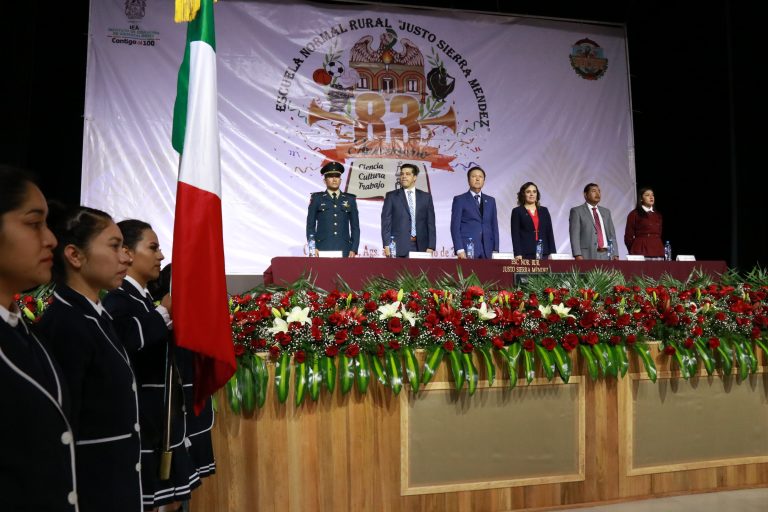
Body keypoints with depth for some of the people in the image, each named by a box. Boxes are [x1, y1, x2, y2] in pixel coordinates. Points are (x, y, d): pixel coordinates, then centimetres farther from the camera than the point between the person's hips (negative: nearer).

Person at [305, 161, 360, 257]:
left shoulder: (350, 199, 13)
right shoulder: (316, 198, 9)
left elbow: (355, 226, 12)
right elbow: (310, 225, 8)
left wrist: (354, 250, 2)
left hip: (344, 249, 1)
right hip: (322, 249, -1)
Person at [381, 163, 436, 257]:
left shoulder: (426, 197, 12)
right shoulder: (391, 196, 8)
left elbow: (430, 224, 9)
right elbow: (386, 222, 2)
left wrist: (431, 247, 0)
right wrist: (387, 246, -8)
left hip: (420, 247, 2)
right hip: (398, 248, -1)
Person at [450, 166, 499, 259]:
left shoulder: (490, 201, 16)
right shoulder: (459, 200, 4)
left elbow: (494, 226, 15)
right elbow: (455, 226, -2)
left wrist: (495, 249, 6)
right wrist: (459, 250, -12)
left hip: (487, 251, 4)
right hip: (467, 250, -3)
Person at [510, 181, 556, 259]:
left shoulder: (544, 211, 17)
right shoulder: (517, 211, 6)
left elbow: (549, 233, 14)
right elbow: (515, 235, -1)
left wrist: (552, 253, 5)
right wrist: (518, 255, -11)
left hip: (543, 253, 3)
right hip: (525, 254, -3)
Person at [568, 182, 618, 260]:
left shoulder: (606, 212, 20)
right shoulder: (576, 211, 4)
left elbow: (611, 234, 17)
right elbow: (574, 235, -5)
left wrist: (615, 255, 6)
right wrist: (577, 255, -17)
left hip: (606, 255, 5)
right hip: (588, 256, -5)